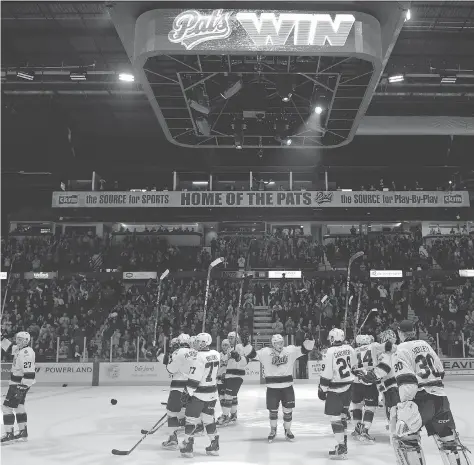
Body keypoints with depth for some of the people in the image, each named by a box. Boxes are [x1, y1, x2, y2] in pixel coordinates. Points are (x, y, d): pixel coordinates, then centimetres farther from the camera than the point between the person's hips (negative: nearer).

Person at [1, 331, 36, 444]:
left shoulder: (26, 353, -25)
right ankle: (23, 433, 29)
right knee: (19, 407, 18)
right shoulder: (19, 349, 4)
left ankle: (9, 435, -2)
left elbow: (29, 374, -29)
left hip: (21, 384, -10)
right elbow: (10, 348, 27)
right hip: (16, 383, 10)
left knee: (7, 407, -8)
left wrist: (22, 388, -29)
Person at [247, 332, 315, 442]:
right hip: (272, 388, -1)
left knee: (288, 410, 8)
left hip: (287, 387, 1)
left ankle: (288, 430, 30)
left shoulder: (290, 350, -4)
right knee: (273, 410, 10)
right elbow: (252, 354, -13)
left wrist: (308, 339, -26)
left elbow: (305, 348, -7)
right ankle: (273, 430, 33)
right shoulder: (266, 352, -8)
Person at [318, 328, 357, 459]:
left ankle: (341, 448, -6)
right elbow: (354, 366, 15)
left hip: (335, 389, -7)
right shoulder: (350, 349, 1)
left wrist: (322, 389, -7)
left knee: (335, 416, -3)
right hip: (348, 387, 7)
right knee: (342, 414, 18)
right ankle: (343, 443, 25)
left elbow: (326, 374, -16)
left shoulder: (330, 352, -17)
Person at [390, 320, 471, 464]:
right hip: (441, 397, 7)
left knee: (403, 438, 2)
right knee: (450, 440, 16)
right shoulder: (425, 345, 15)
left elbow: (406, 382, -19)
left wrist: (406, 406, -23)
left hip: (423, 400, -7)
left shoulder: (401, 351, -8)